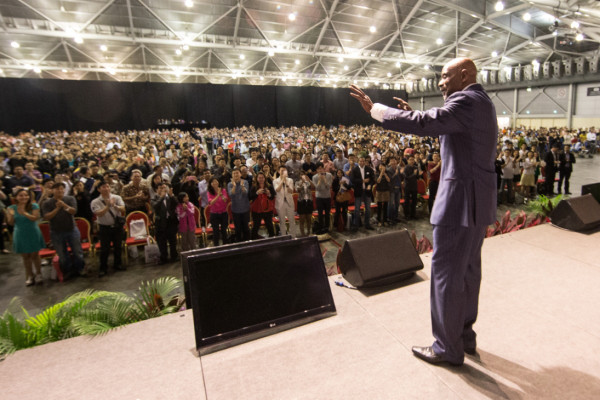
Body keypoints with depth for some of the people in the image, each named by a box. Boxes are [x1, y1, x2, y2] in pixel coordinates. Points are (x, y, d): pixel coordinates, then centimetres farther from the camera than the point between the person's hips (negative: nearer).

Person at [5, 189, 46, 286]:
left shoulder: (34, 206, -8)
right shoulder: (11, 208, -2)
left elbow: (36, 218, -19)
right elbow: (11, 223, -1)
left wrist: (24, 213, -33)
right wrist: (11, 215, -20)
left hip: (33, 234, -2)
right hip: (20, 235, 2)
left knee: (35, 255, 5)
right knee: (25, 257, 10)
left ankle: (38, 274, 18)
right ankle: (29, 276, 22)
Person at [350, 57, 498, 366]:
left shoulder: (466, 101, -15)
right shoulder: (481, 101, 17)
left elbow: (423, 124, -26)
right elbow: (443, 128, 21)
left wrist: (374, 108, -17)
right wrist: (415, 114, 12)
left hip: (461, 201, -11)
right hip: (478, 200, 11)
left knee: (446, 274, 0)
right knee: (468, 270, 18)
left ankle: (448, 348, 15)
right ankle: (465, 335, 33)